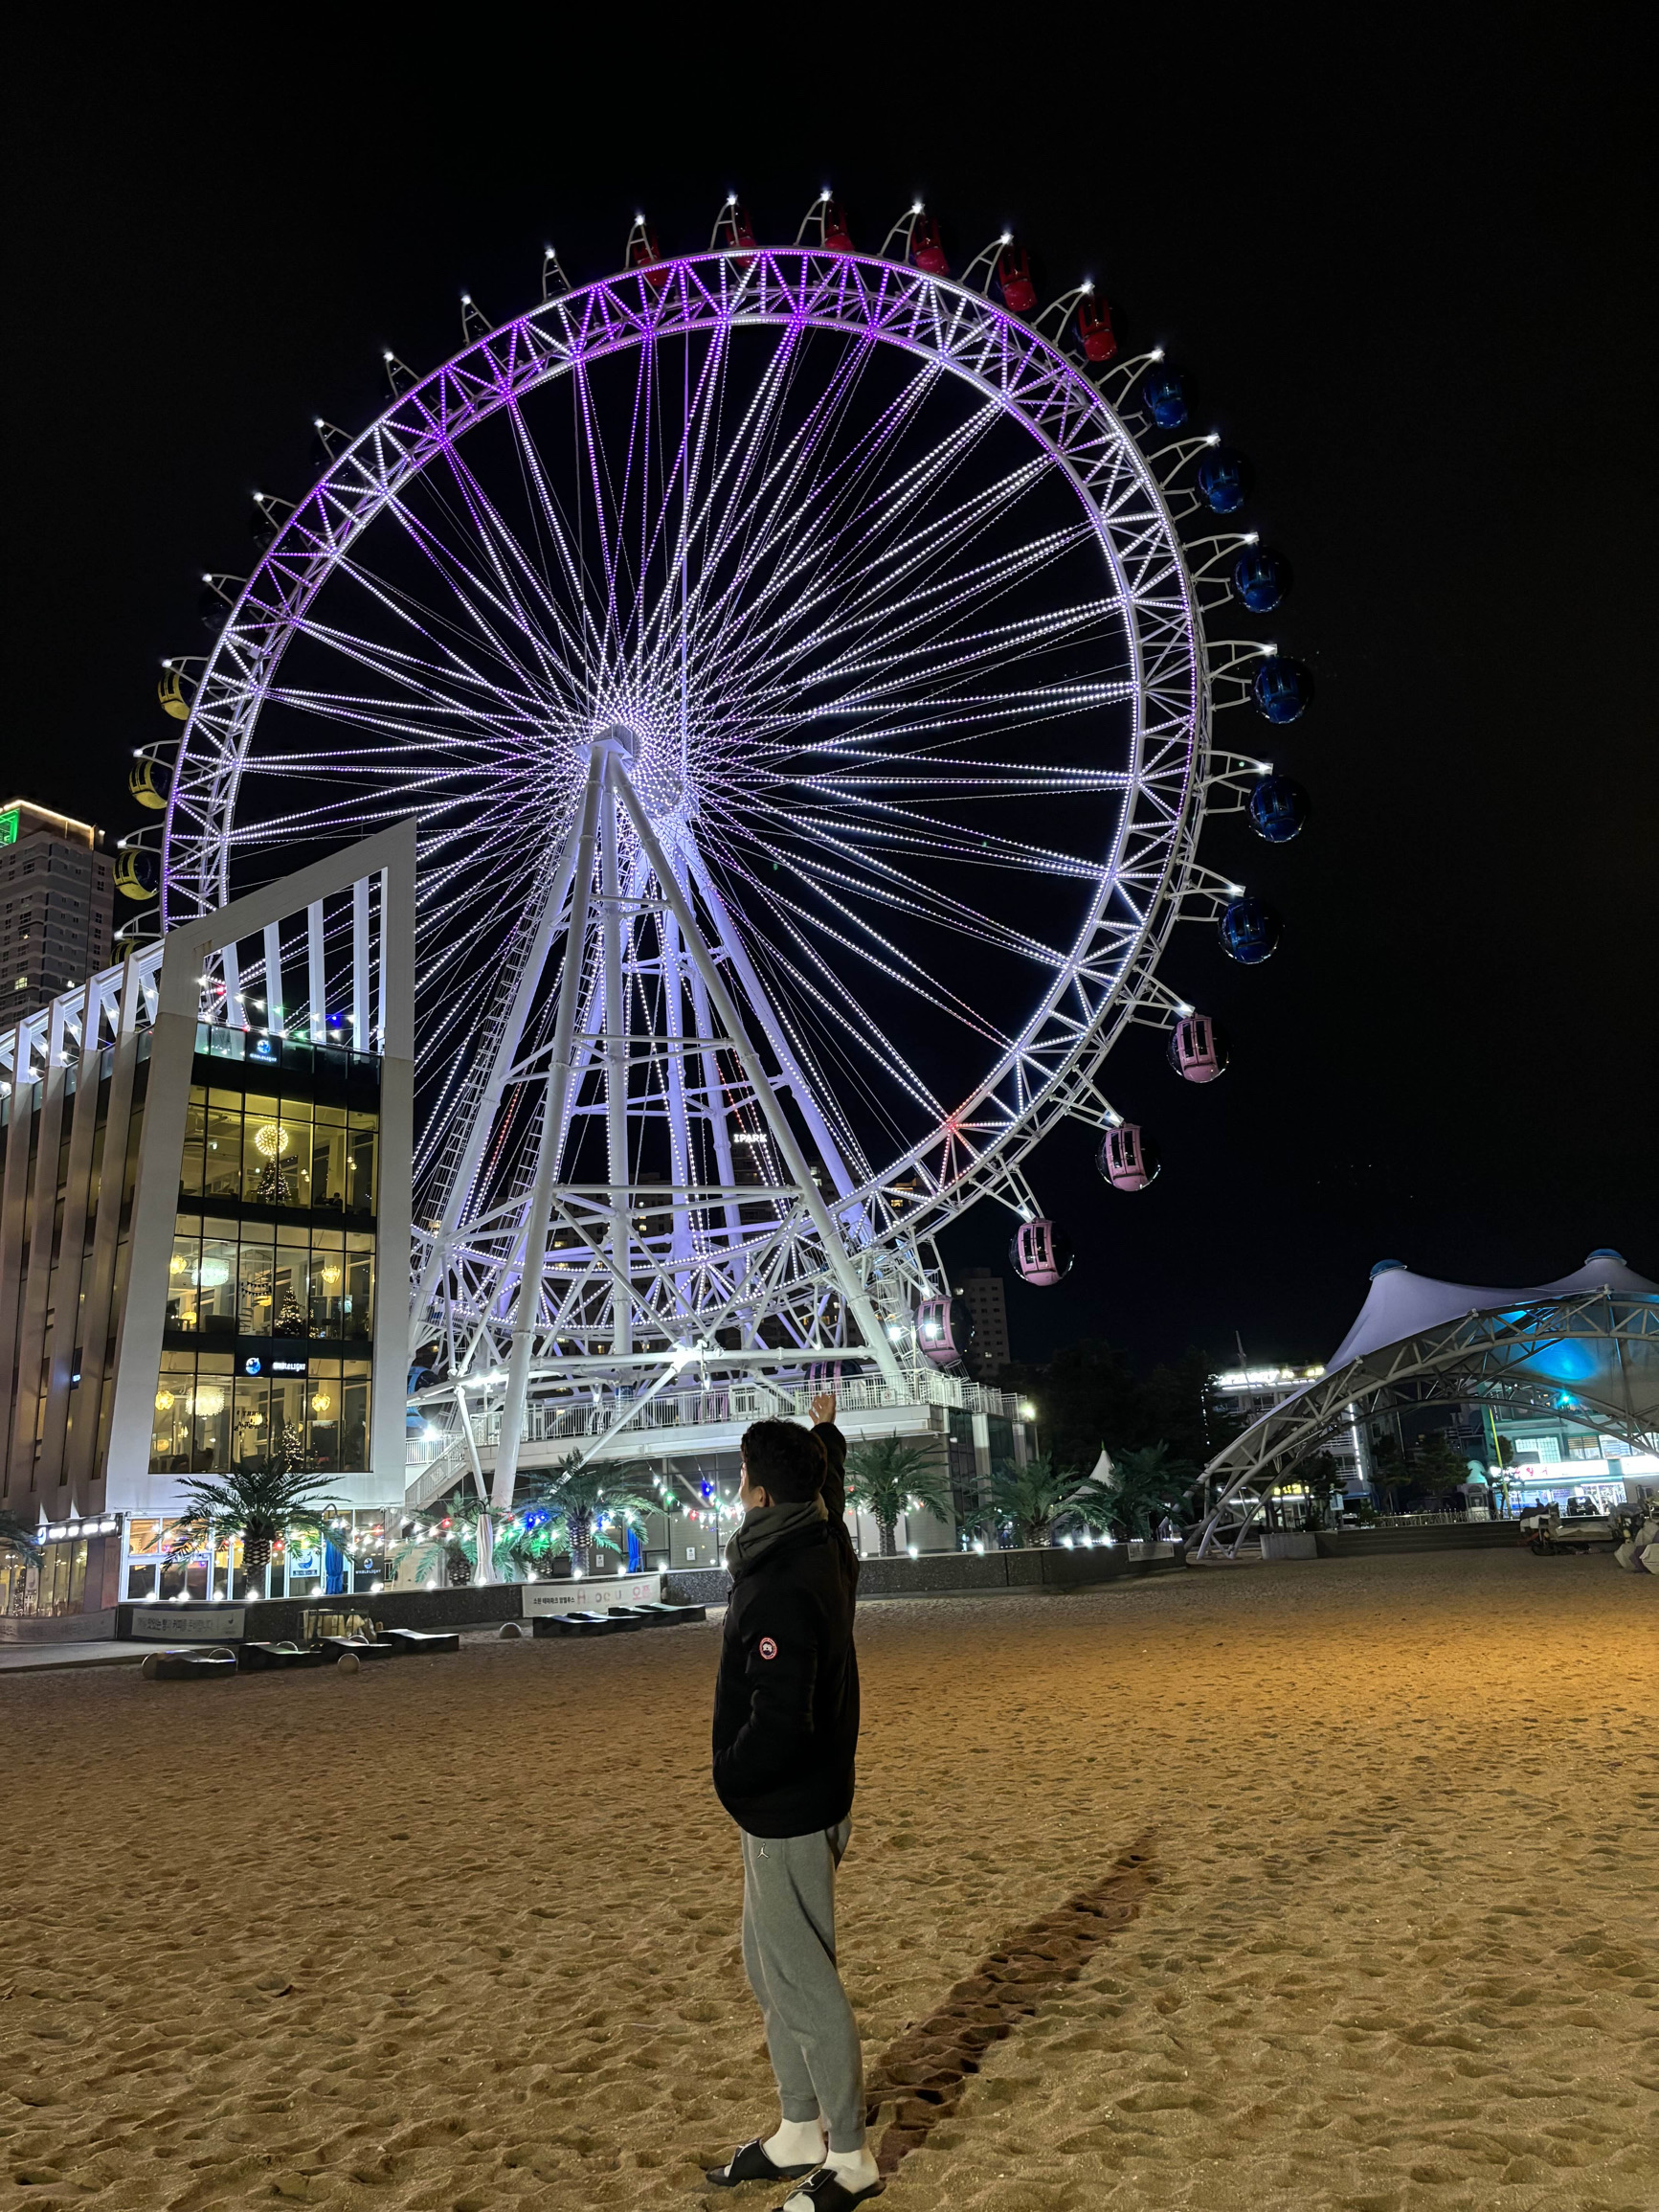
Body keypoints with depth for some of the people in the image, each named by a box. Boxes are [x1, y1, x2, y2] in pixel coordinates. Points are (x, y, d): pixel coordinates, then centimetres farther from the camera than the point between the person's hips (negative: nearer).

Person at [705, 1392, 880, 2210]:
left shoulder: (780, 1588, -28)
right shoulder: (827, 1548, 0)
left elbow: (779, 1720, -31)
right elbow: (829, 1491, 24)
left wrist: (731, 1776, -12)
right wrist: (825, 1430, 40)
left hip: (787, 1811, -10)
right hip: (807, 1798, 10)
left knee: (803, 1983, 4)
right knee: (769, 1969, 21)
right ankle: (800, 2134, 35)